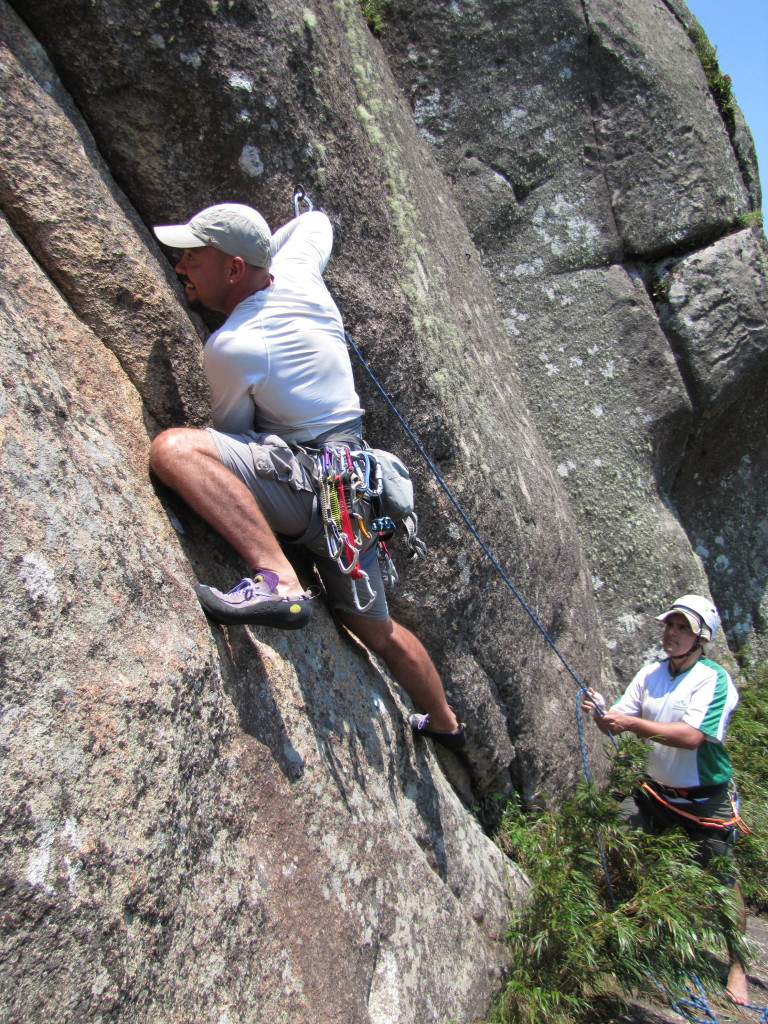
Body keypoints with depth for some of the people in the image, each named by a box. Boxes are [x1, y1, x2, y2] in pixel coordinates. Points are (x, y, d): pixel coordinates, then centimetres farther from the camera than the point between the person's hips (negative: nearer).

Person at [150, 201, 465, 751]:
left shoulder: (230, 347, -14)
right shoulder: (297, 271, 6)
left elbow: (231, 434, 0)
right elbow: (315, 220, 28)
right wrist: (260, 248, 31)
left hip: (308, 483, -9)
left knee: (175, 448, -24)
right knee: (375, 627, 25)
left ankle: (279, 580, -34)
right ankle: (445, 723, 44)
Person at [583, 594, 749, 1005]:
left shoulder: (714, 679, -18)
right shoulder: (650, 674, 0)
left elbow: (691, 736, -31)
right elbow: (616, 728, 0)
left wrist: (631, 722, -33)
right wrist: (601, 714, -22)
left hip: (705, 799, -5)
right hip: (654, 790, 5)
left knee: (723, 882, 6)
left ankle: (737, 968, 29)